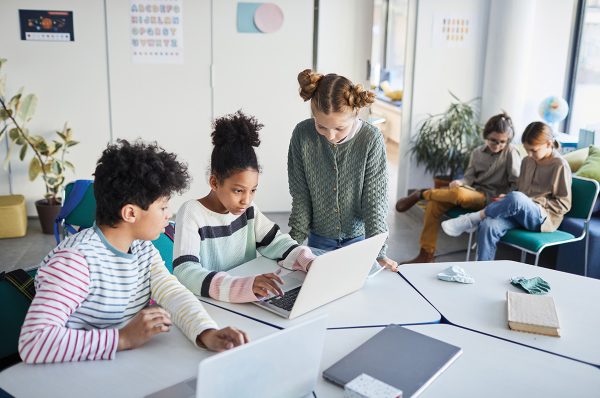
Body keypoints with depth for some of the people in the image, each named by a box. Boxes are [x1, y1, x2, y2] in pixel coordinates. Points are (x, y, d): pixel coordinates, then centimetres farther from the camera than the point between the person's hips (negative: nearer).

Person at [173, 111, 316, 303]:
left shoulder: (247, 210, 2)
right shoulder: (192, 213, -15)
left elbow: (277, 242, 7)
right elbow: (185, 273, -26)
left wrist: (310, 263, -13)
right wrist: (245, 285, -38)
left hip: (248, 303, 5)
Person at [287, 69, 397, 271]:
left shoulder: (371, 139, -20)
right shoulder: (302, 134, -16)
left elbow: (375, 201, -16)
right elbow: (300, 195, -7)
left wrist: (378, 252, -20)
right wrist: (296, 240, -9)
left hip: (358, 239, -1)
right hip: (319, 240, 1)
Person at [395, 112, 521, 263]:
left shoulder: (511, 152, -3)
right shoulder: (477, 152, 13)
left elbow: (516, 183, -5)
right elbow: (469, 177, 9)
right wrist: (459, 182, -13)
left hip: (490, 198, -6)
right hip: (472, 192, 6)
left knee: (459, 194, -39)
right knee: (434, 204, -20)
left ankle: (421, 194, -10)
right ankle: (426, 254, -15)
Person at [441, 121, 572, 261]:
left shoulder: (560, 166, -6)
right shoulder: (527, 161, 14)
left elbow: (564, 204, -5)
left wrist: (534, 202, -13)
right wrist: (507, 199, 1)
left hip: (544, 218, -6)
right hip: (521, 214, 6)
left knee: (516, 198, -39)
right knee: (489, 225, -28)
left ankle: (472, 219, -22)